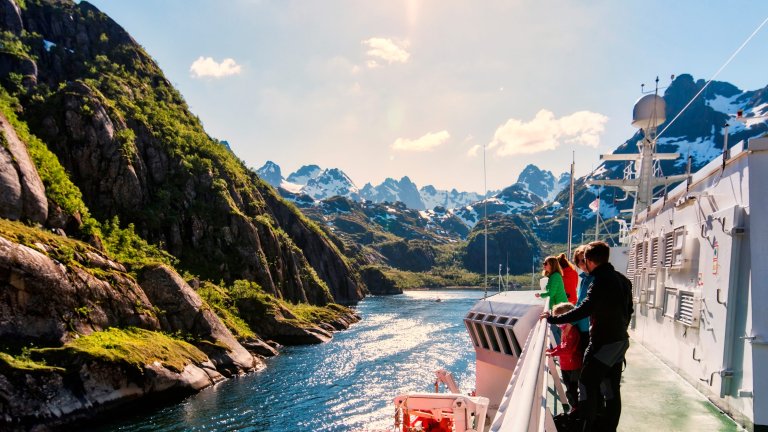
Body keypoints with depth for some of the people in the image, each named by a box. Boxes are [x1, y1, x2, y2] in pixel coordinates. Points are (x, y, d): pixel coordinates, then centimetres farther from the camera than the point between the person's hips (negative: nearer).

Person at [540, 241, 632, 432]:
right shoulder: (621, 279, 8)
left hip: (604, 342, -9)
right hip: (620, 340, 9)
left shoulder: (601, 281, -20)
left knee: (587, 383, -3)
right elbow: (627, 310, 17)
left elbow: (584, 310, -28)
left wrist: (553, 319, -23)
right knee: (612, 388, 12)